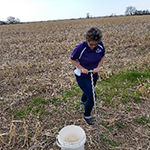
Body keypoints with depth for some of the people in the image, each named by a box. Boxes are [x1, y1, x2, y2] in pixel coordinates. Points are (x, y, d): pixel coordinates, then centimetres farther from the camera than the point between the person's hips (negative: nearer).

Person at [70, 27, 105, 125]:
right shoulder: (80, 48, -27)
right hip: (82, 76, -5)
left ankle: (83, 101, 64)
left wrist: (98, 67, -13)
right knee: (92, 96, -9)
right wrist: (82, 68, -23)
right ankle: (87, 116, 18)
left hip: (93, 74, 5)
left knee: (89, 91, 28)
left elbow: (102, 56, 3)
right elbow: (72, 59, -12)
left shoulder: (100, 45, -14)